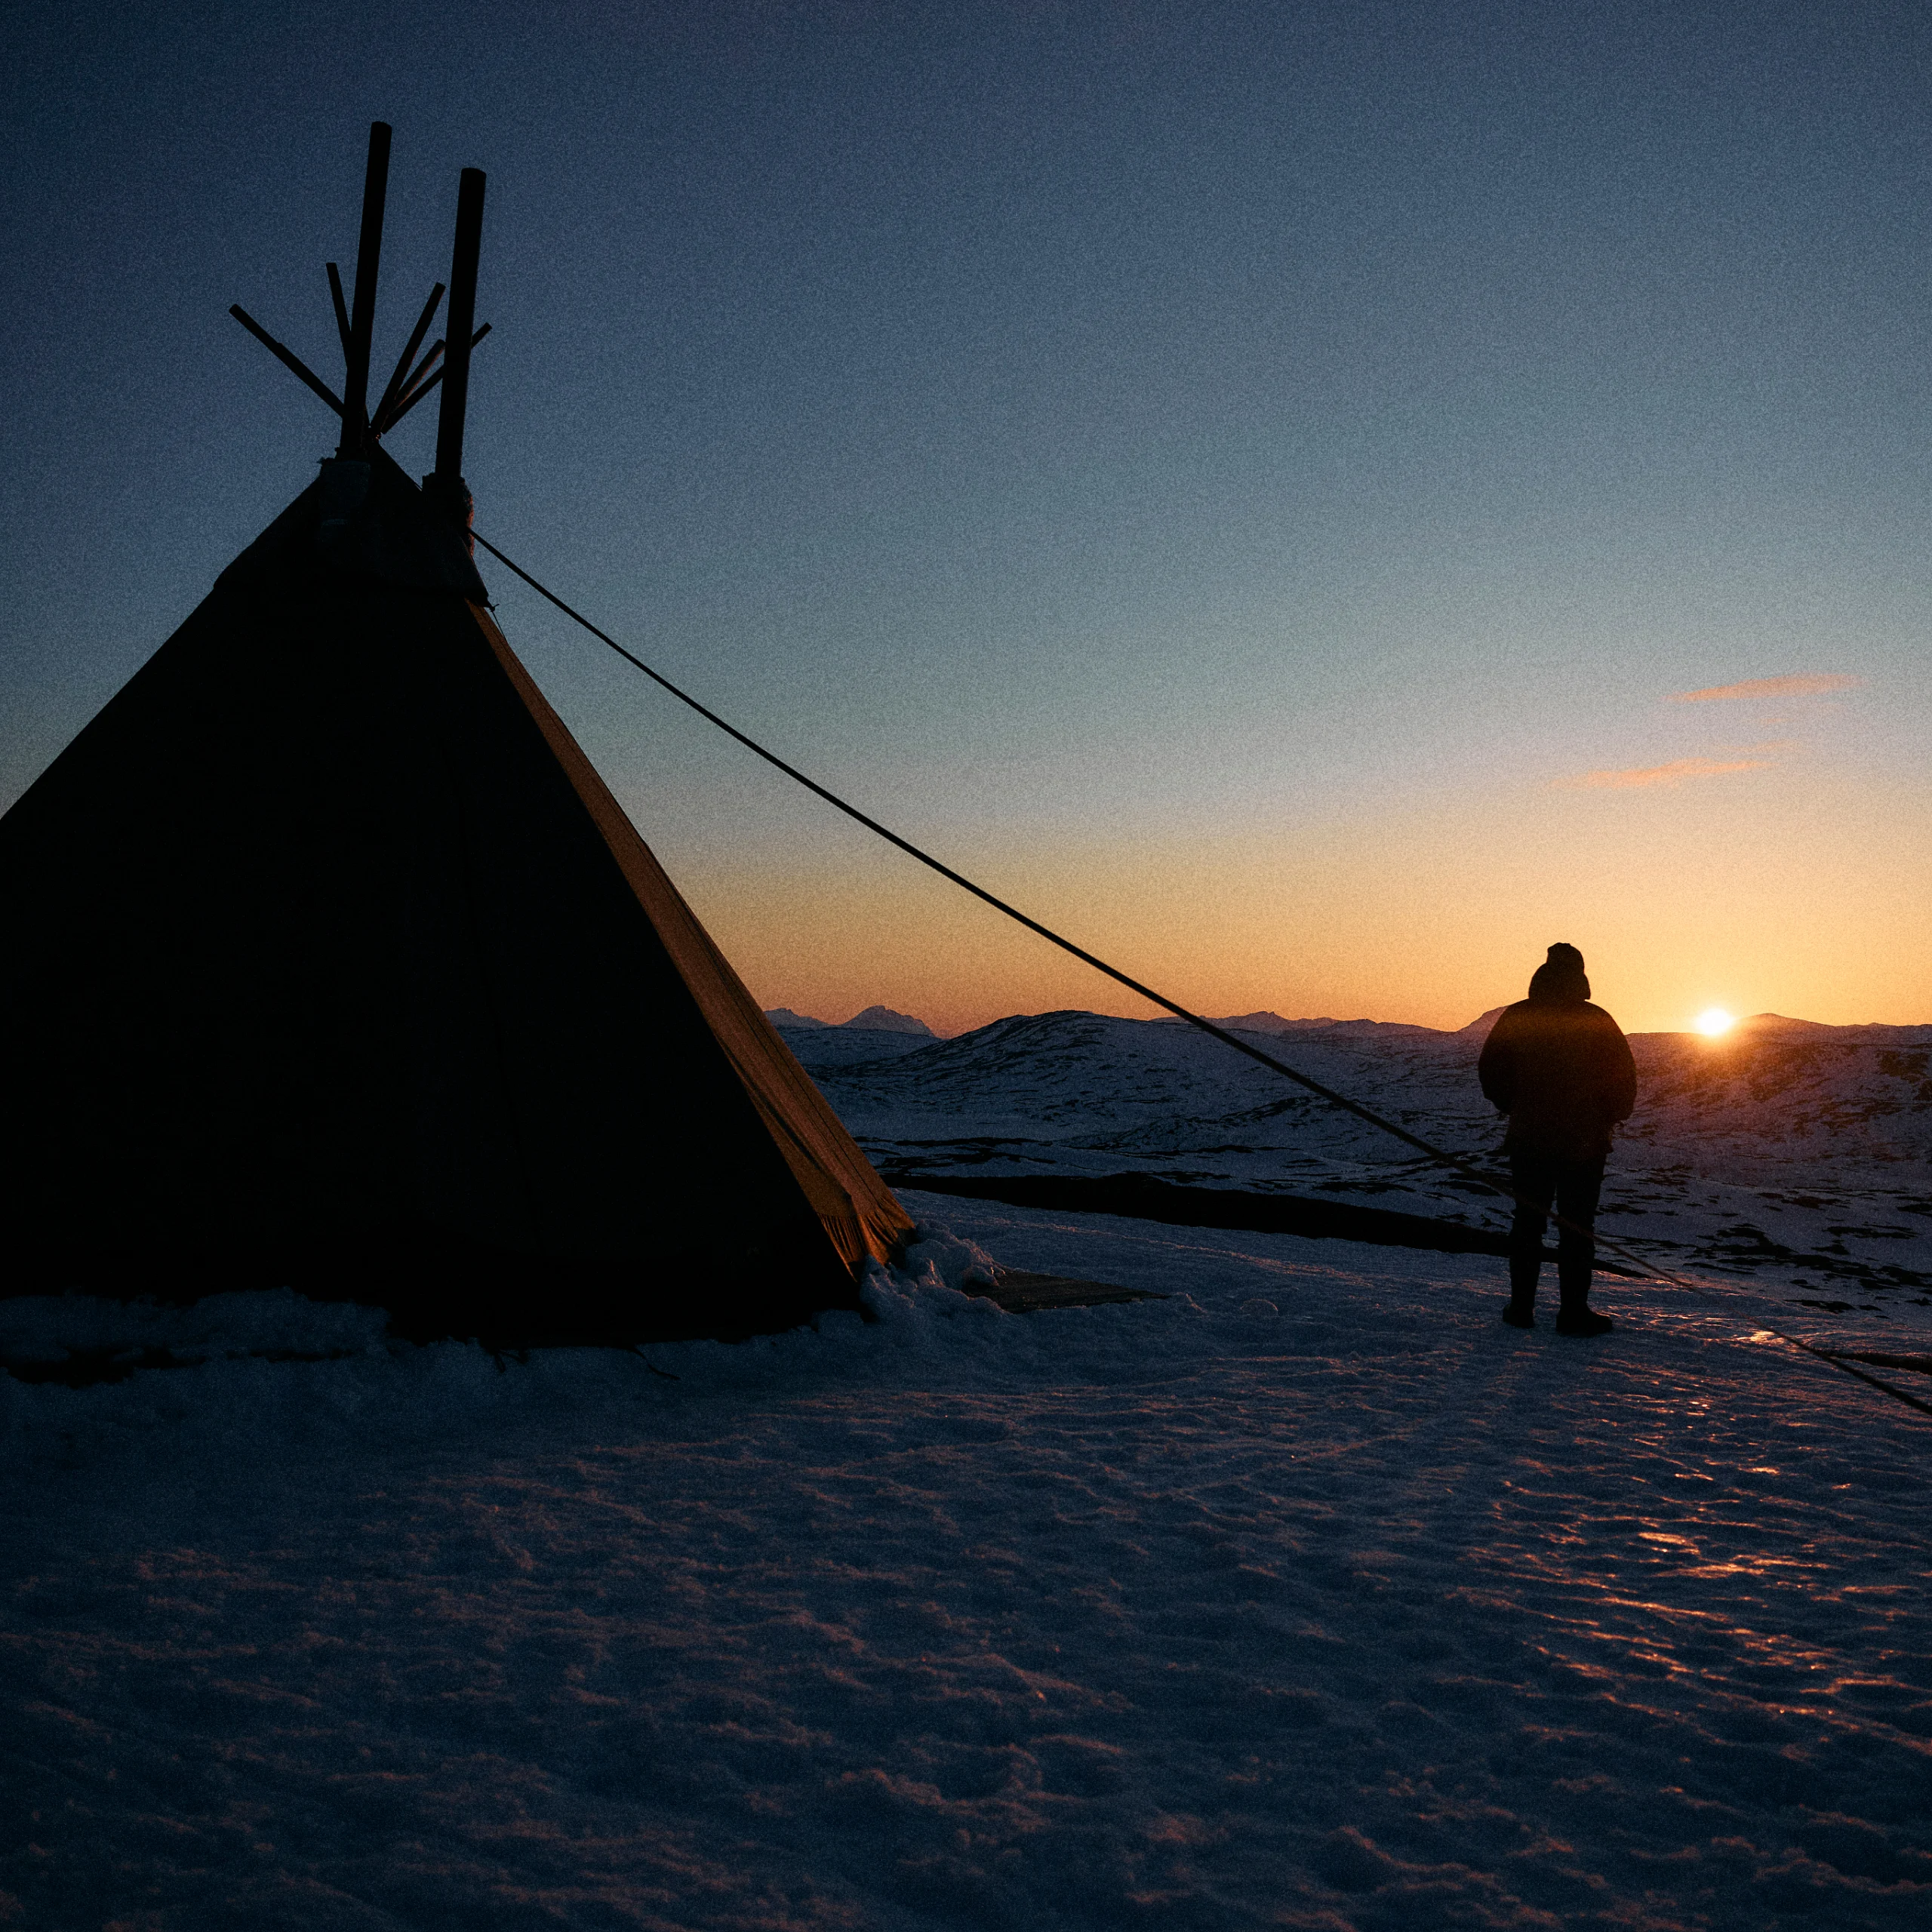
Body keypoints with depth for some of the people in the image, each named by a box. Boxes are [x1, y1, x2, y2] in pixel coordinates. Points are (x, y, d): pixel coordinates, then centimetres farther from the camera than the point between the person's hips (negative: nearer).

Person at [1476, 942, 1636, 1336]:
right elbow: (1624, 1079, -8)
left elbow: (1490, 1071, 5)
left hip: (1528, 1139, 3)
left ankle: (1521, 1307, 13)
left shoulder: (1516, 1017, -1)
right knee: (1577, 1227, 3)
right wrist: (1609, 1118, 8)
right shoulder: (1598, 1022, -7)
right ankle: (1573, 1312, 3)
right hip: (1584, 1142, -2)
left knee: (1528, 1221, 12)